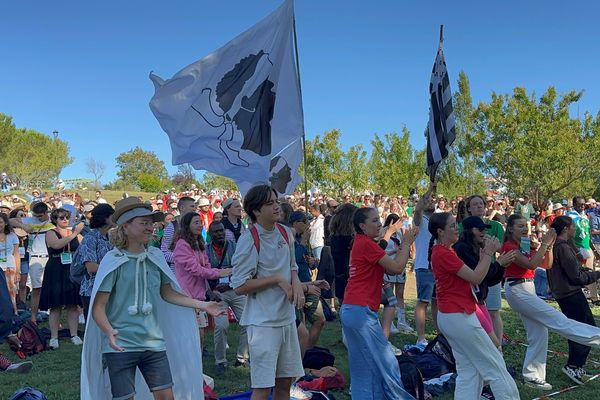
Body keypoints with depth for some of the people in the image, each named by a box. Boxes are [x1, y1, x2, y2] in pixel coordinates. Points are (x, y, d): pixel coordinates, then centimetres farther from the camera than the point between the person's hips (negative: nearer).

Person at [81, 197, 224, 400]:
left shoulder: (155, 257, 4)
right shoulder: (113, 260, -10)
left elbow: (167, 293, 15)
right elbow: (98, 307, -11)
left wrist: (202, 305, 10)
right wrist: (109, 332, -29)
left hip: (153, 342, 4)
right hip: (121, 345, -4)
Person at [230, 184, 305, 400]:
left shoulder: (285, 232, 5)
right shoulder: (249, 239, -15)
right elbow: (239, 286, -16)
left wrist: (296, 282, -3)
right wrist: (277, 279, -18)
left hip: (287, 316, 7)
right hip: (263, 321, -7)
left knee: (285, 381, 15)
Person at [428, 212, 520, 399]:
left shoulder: (442, 252, 12)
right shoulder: (444, 254, -18)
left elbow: (469, 278, 12)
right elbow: (476, 278, -19)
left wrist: (484, 255, 2)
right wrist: (488, 253, -9)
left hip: (450, 317, 10)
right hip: (459, 317, -10)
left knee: (469, 370, 12)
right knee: (496, 366, 2)